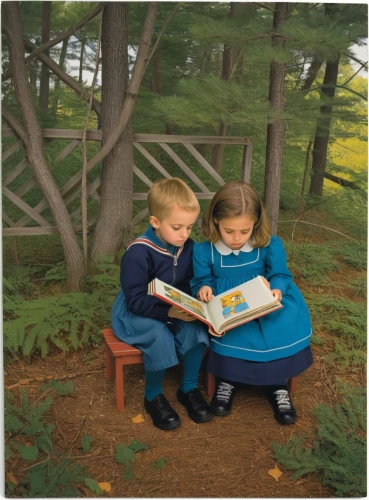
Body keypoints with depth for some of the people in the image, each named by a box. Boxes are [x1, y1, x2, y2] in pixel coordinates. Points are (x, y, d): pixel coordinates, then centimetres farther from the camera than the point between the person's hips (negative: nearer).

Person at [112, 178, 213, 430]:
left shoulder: (188, 247, -6)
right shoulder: (139, 253, -25)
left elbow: (191, 284, 5)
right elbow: (136, 301, -25)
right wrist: (170, 312, -36)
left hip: (175, 309, 5)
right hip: (135, 313, -5)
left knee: (195, 329, -23)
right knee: (160, 337, -33)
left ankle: (189, 389, -2)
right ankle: (153, 397, -7)